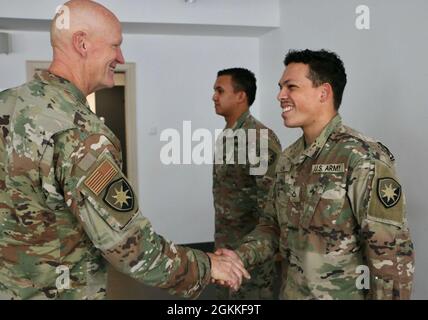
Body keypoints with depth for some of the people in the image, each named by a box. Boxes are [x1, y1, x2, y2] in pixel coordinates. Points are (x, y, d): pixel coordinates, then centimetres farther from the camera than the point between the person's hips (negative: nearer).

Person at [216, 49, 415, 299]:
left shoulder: (363, 159, -20)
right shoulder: (289, 158, 3)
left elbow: (393, 255, -20)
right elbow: (273, 224, 7)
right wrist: (241, 257, -8)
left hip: (345, 294, -6)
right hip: (291, 292, 7)